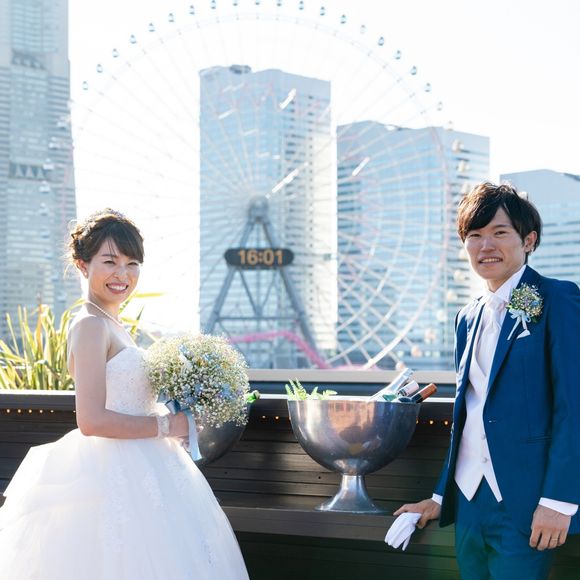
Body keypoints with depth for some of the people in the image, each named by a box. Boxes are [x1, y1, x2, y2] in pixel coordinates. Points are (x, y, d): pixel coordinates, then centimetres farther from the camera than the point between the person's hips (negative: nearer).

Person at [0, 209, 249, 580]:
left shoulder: (113, 326, 13)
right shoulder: (91, 326, -14)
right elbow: (92, 421, -23)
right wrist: (167, 426, -15)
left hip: (137, 475, 9)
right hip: (116, 477, -9)